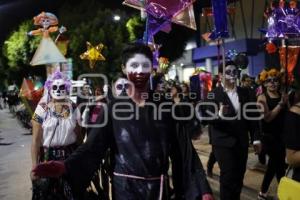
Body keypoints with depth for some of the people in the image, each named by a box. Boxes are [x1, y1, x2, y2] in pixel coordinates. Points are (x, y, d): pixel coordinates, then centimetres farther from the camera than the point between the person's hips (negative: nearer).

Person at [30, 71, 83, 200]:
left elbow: (78, 136, 9)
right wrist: (34, 165, -12)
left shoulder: (73, 108, 2)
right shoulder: (42, 108, -6)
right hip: (48, 157, -2)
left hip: (70, 156, 2)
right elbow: (36, 140, -8)